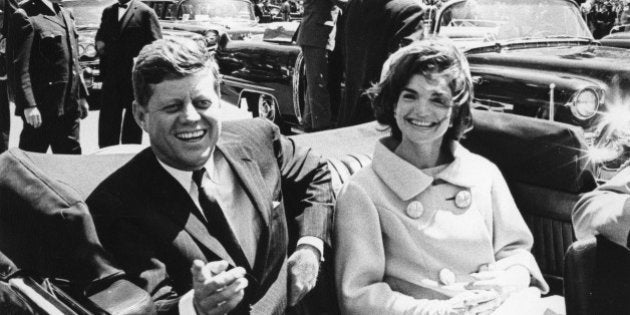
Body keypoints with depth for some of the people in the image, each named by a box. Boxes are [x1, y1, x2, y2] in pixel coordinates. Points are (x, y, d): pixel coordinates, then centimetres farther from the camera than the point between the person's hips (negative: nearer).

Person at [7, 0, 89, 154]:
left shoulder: (66, 15, 14)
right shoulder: (25, 17, -9)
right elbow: (19, 67, -16)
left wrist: (81, 95, 16)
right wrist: (28, 105, -22)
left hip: (70, 107, 7)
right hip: (41, 110, -7)